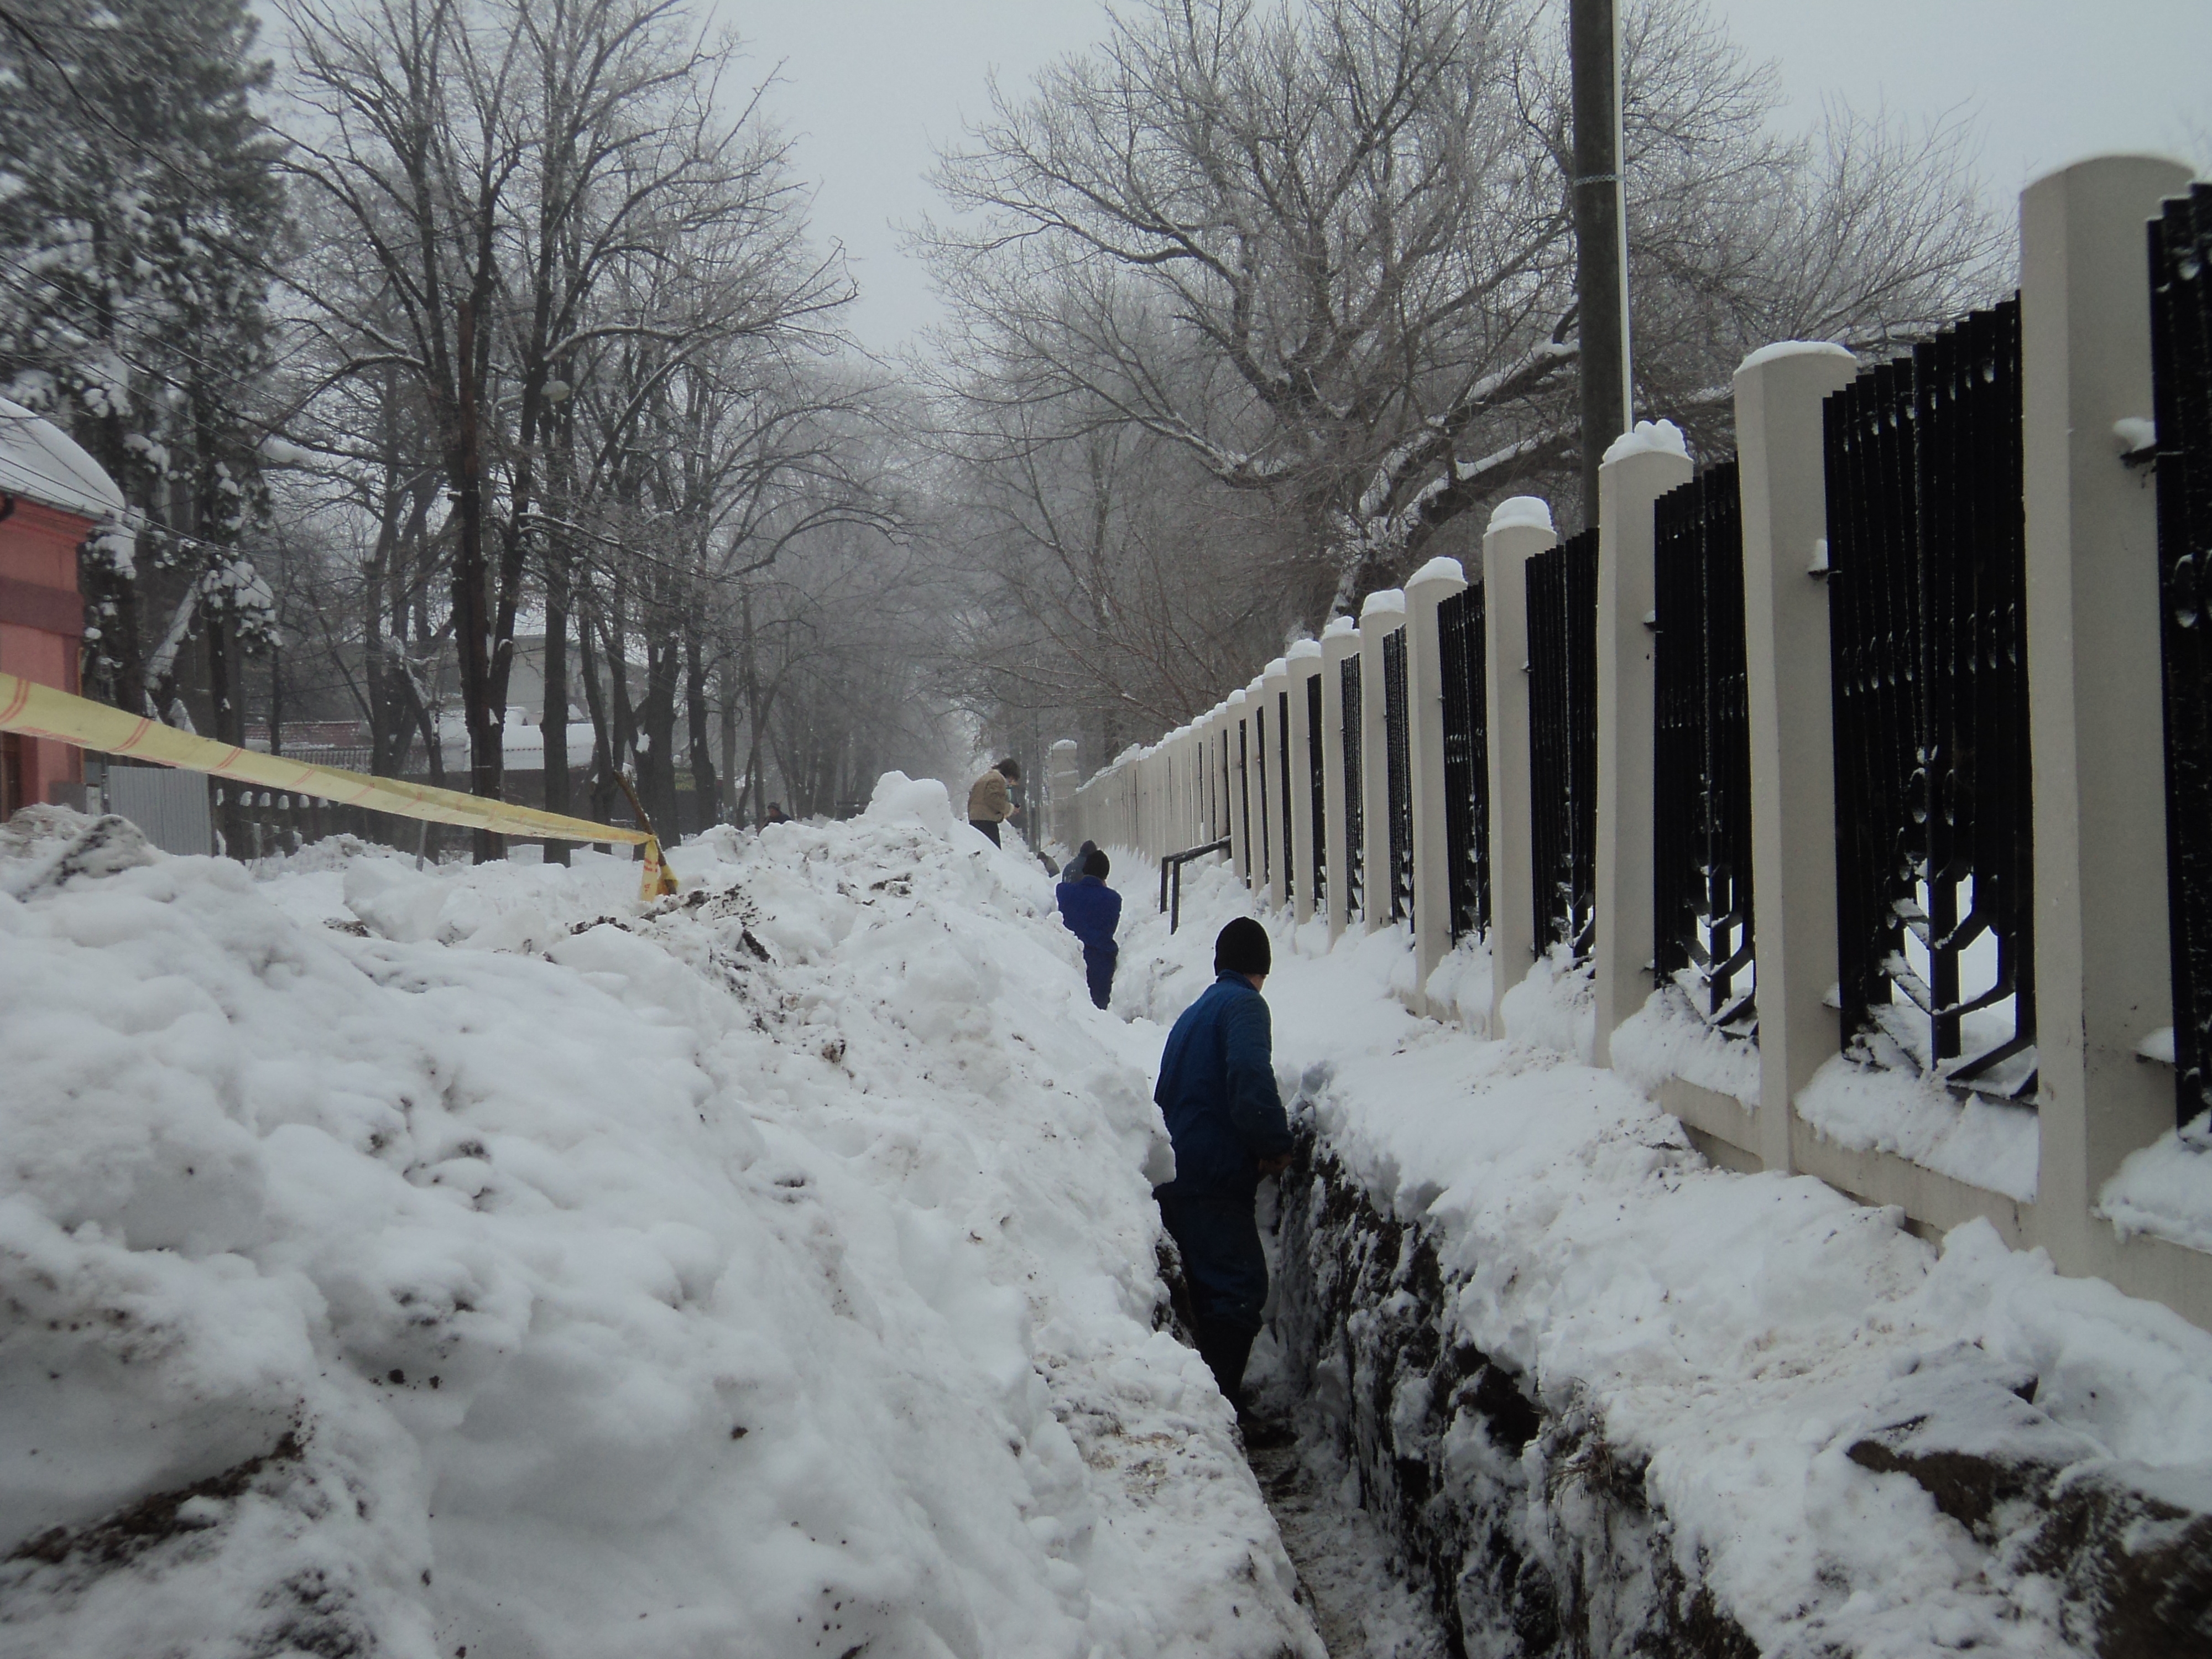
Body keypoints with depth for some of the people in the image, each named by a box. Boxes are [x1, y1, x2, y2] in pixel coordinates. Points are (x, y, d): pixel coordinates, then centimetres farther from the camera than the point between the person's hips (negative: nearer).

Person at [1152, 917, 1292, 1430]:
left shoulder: (1194, 1012, 22)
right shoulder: (1243, 1004, -7)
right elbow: (1251, 1080, -24)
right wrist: (1277, 1145, -10)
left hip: (1178, 1172, 9)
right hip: (1215, 1176, -9)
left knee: (1210, 1287, 16)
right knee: (1240, 1290, -8)